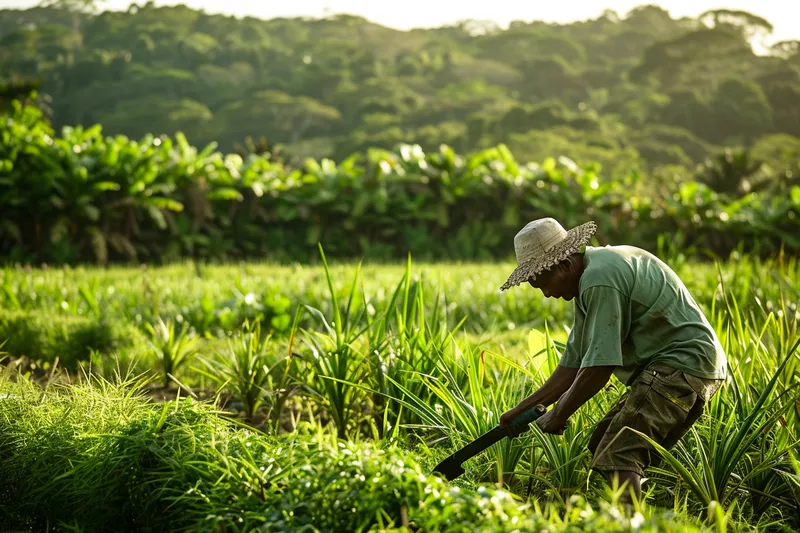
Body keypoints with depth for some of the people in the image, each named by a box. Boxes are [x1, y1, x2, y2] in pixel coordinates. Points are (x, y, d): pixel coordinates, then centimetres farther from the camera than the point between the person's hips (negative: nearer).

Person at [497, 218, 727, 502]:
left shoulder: (600, 279, -18)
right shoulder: (588, 278, 15)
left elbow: (599, 367, -21)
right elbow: (574, 363, 16)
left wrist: (558, 415, -7)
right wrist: (523, 410, 13)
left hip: (683, 364, -11)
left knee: (617, 457, -20)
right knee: (600, 447, 13)